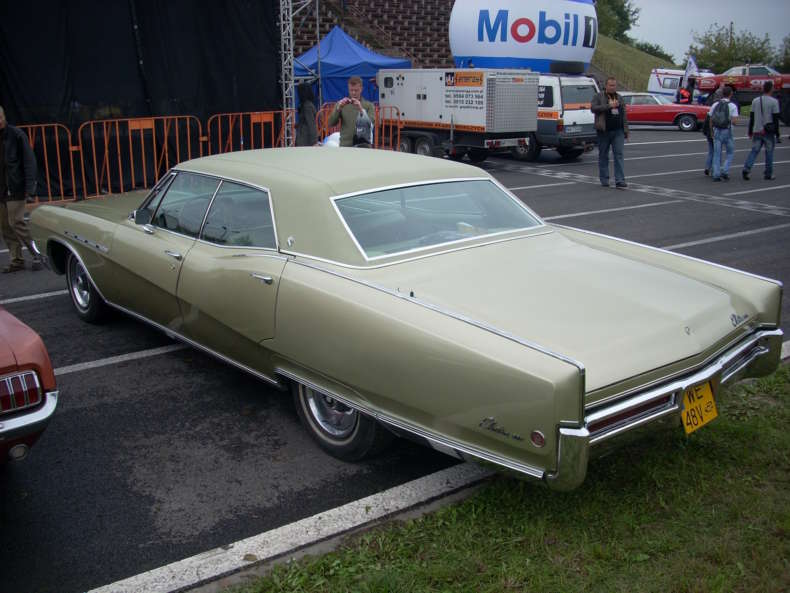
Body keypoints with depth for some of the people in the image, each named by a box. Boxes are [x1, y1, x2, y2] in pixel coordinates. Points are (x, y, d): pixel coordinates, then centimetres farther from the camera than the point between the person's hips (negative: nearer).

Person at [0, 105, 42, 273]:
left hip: (15, 188, -6)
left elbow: (29, 160, -7)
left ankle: (36, 254, 4)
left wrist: (29, 186, -13)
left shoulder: (16, 135, -5)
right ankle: (16, 260, 14)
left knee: (16, 222, -10)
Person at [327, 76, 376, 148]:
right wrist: (338, 108, -14)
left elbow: (372, 124, -8)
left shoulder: (368, 105, 7)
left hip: (363, 145, -1)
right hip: (345, 145, 1)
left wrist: (361, 109, -20)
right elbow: (331, 123, 1)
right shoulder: (341, 104, 10)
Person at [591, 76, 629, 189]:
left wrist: (626, 130, 15)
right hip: (604, 132, -3)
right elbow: (594, 108, -14)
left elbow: (624, 115, 19)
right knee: (603, 155, 5)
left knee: (619, 155, -6)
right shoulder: (598, 97, 3)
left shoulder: (619, 98, 17)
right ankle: (604, 180, 16)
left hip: (618, 131, 3)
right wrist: (609, 105, -19)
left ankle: (620, 181, -10)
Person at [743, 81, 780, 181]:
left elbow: (751, 118, 9)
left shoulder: (755, 101, 6)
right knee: (769, 152, 6)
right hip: (768, 132, -3)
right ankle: (768, 174, 11)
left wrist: (750, 132, 15)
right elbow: (775, 119, -8)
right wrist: (777, 133, -2)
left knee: (754, 151, 6)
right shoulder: (774, 102, -8)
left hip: (757, 131, 4)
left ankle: (746, 169, -14)